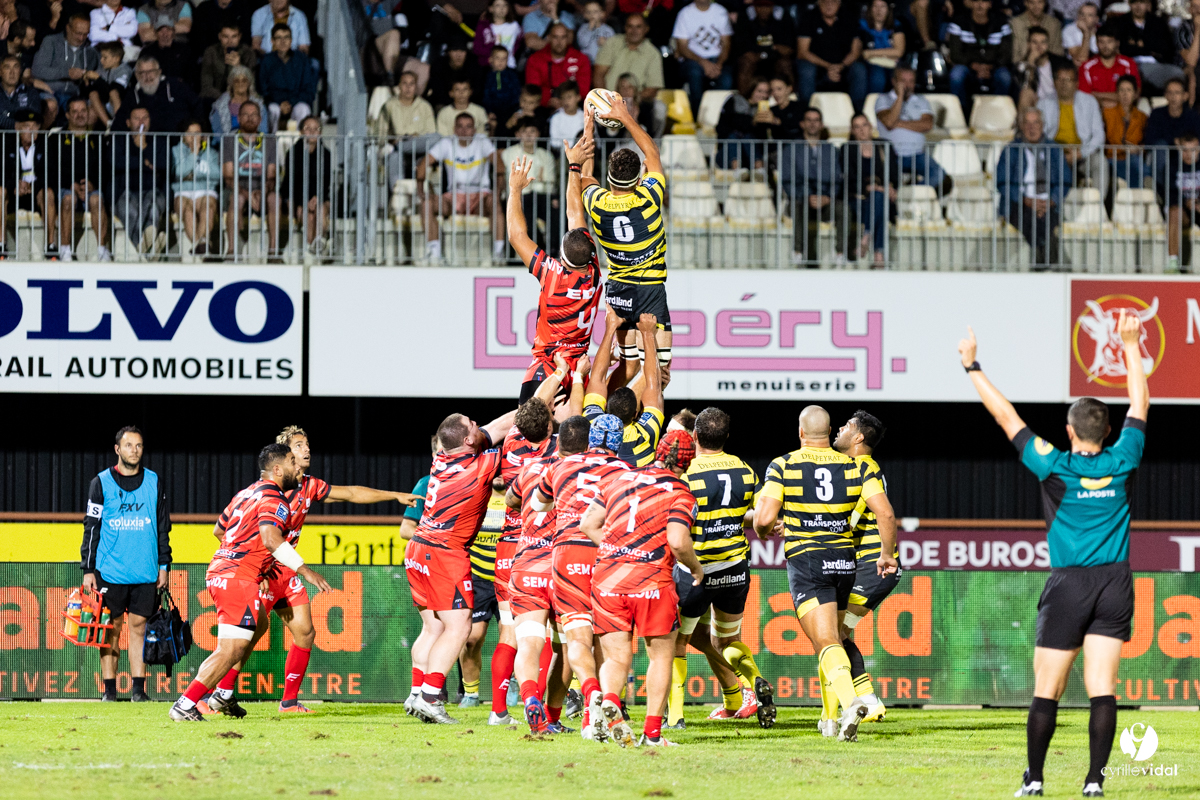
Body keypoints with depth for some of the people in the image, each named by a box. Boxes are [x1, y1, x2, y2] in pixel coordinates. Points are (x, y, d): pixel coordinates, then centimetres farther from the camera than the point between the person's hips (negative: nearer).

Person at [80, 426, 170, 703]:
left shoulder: (154, 483, 8)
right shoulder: (102, 483, 2)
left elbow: (163, 527, 13)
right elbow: (92, 528, 2)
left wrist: (163, 565, 8)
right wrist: (88, 570, -3)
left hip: (145, 572, 2)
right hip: (110, 572, -2)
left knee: (138, 627, 2)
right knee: (112, 629, 0)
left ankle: (138, 688, 4)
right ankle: (109, 689, 4)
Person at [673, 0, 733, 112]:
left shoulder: (721, 12, 9)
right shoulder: (685, 13, 1)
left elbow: (726, 44, 7)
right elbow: (682, 48, -3)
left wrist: (719, 64, -13)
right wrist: (703, 63, -18)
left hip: (717, 59, 2)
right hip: (692, 60, -2)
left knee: (726, 79, -32)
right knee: (695, 72, -38)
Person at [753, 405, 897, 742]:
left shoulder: (783, 466, -5)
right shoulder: (854, 466, 3)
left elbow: (764, 519, -11)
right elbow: (886, 513, -5)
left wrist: (763, 531, 13)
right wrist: (887, 554, 9)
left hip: (805, 562, -4)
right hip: (844, 560, 4)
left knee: (826, 643, -12)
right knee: (833, 637, 21)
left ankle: (851, 701, -37)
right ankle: (830, 719, 26)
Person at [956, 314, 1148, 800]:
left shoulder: (1055, 467, -5)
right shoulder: (1122, 462, 1)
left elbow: (1006, 417, 1)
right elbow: (1140, 404, 13)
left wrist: (973, 367, 9)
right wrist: (1132, 346, 21)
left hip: (1068, 586, -2)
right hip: (1114, 585, 2)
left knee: (1047, 690, 3)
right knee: (1102, 687, -2)